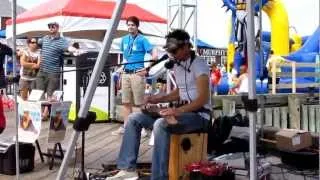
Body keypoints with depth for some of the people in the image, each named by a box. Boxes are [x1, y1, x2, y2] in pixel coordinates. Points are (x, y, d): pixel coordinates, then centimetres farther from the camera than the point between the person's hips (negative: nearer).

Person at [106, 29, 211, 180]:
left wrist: (178, 111, -35)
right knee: (134, 119, -2)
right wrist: (158, 99, 8)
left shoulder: (198, 64, -14)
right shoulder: (177, 66, 13)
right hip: (181, 111, 9)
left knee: (160, 124, -37)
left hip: (198, 115, -9)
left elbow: (203, 99, -23)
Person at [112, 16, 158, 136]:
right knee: (126, 102, 8)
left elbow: (154, 54, -13)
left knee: (140, 102, -2)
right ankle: (125, 126, 14)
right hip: (125, 73, 6)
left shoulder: (142, 39, -6)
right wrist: (124, 62, 11)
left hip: (137, 73, -6)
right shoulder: (124, 39, 12)